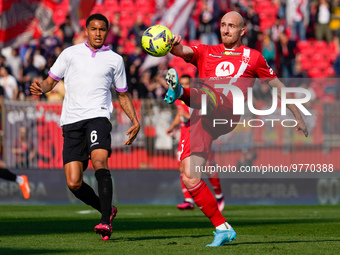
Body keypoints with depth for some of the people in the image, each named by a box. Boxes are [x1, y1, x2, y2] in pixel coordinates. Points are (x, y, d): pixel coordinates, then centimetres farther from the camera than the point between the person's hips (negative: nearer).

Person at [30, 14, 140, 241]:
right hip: (71, 120, 2)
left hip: (97, 116, -2)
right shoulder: (71, 53, 14)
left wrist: (135, 121, 11)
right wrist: (40, 87, -7)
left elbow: (123, 95, 23)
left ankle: (105, 222, -29)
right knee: (74, 183, -6)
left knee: (100, 161, -29)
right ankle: (107, 210, 20)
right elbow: (51, 81, 16)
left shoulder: (115, 60, 14)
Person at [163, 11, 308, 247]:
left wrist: (297, 115, 29)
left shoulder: (252, 57, 22)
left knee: (208, 96, -36)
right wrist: (175, 46, -21)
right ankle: (222, 228, 0)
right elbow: (184, 51, 4)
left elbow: (276, 85, 29)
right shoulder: (205, 53, 26)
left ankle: (181, 93, -69)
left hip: (226, 114, -3)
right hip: (202, 121, 3)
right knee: (190, 178, -7)